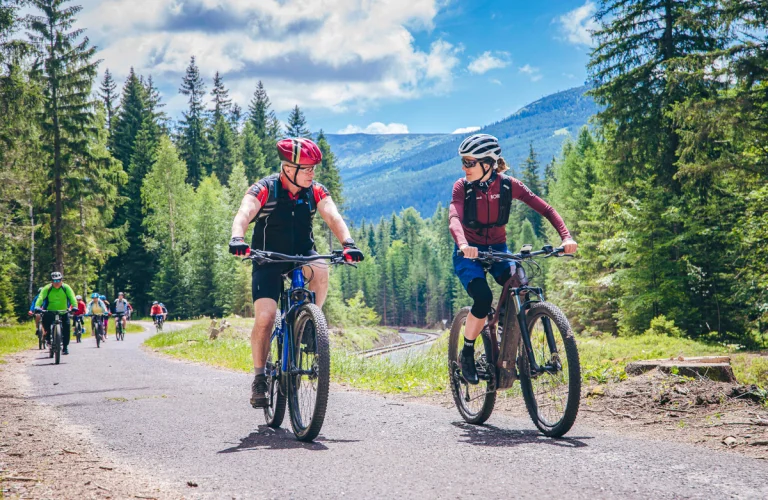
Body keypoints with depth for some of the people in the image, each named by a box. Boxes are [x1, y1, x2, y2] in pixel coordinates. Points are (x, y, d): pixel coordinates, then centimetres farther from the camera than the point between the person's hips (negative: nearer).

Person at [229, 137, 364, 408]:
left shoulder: (316, 192, -7)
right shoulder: (265, 189, -16)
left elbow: (333, 217, -21)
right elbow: (244, 214, -31)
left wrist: (348, 243, -41)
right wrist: (237, 238, -52)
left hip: (302, 254, 2)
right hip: (269, 259, -2)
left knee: (320, 271, -34)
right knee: (265, 317, -17)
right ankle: (259, 378, 2)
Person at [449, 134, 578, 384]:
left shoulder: (509, 185, -11)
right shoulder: (462, 187, -14)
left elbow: (545, 209, -15)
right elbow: (454, 218, -31)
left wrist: (566, 237, -31)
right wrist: (463, 244, -52)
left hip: (498, 250, 2)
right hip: (469, 254, -2)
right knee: (483, 298, -29)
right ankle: (467, 354, -6)